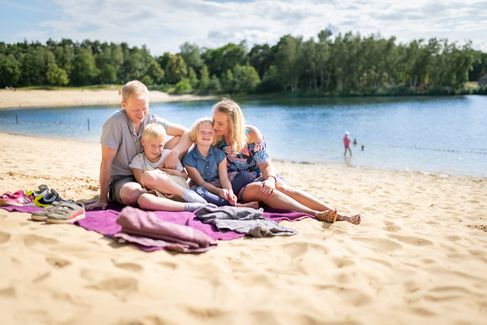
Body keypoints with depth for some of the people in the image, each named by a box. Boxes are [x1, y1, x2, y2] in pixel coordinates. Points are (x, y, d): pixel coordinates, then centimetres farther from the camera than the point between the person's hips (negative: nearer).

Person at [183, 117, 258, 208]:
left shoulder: (219, 154, -3)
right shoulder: (189, 159, -10)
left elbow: (224, 178, -10)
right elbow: (201, 182, -12)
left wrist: (230, 191, -31)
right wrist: (219, 191, -28)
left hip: (218, 186, 3)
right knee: (197, 191, -40)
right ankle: (236, 205, -38)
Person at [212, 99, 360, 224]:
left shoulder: (251, 134, -6)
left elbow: (265, 164, -7)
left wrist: (270, 179, -29)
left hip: (261, 177, 1)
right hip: (239, 188, -1)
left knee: (281, 187, -31)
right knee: (257, 188, -35)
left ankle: (336, 214, -40)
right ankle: (316, 214, -46)